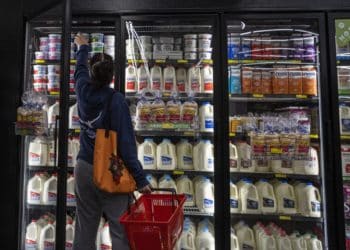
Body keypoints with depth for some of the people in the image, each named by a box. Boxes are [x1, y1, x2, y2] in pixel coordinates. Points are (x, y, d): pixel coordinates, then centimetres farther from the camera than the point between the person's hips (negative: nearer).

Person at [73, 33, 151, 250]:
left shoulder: (84, 90, -1)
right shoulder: (116, 100, -17)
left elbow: (80, 69, 23)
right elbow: (126, 143, -19)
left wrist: (83, 47, 43)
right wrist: (140, 180, -14)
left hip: (84, 168, 6)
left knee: (85, 228, 19)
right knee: (120, 230, 4)